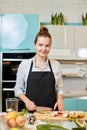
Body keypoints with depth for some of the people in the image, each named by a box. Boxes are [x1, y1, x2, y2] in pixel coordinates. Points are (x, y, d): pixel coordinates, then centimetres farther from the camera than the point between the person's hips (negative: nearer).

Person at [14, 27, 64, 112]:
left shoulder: (56, 65, 5)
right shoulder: (24, 64, 2)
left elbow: (59, 88, 12)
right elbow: (18, 89, 6)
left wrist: (60, 100, -7)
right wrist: (27, 101, -9)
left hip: (51, 110, 1)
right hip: (30, 110, 0)